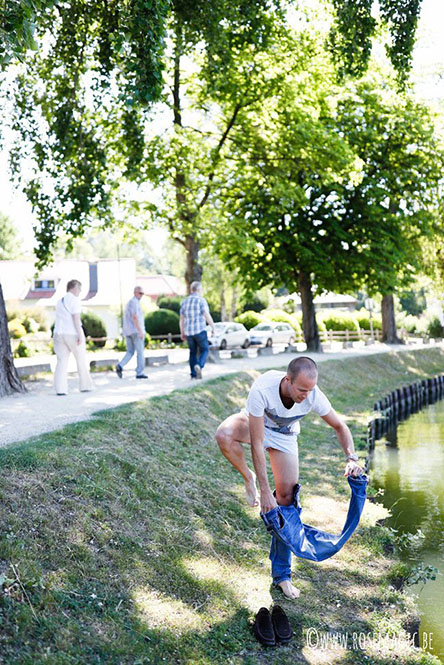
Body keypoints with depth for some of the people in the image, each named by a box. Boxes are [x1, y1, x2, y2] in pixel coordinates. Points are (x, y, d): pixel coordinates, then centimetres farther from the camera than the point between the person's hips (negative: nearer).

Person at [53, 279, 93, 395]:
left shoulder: (60, 301, 18)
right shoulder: (74, 299, -6)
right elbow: (76, 317, -15)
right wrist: (80, 335, -18)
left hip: (59, 334, 6)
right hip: (73, 334, -6)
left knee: (61, 362, 0)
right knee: (81, 360, 9)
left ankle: (60, 389, -10)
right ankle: (85, 386, 16)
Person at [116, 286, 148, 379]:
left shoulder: (129, 303, 20)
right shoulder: (134, 302, -11)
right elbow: (134, 317, -21)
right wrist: (140, 331, -23)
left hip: (128, 331, 9)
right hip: (136, 331, -9)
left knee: (130, 352, 9)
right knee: (140, 352, 1)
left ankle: (120, 366, -13)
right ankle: (139, 373, 3)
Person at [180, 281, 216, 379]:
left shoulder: (184, 302, 9)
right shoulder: (201, 300, -7)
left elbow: (182, 319, 9)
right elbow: (207, 316, -14)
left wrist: (182, 333, 15)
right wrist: (213, 327, -2)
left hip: (189, 331, 5)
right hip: (200, 330, -5)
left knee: (193, 352, 15)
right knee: (204, 351, 8)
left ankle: (194, 375, 8)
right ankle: (199, 366, -19)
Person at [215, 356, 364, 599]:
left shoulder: (313, 396, -32)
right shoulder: (262, 389, -42)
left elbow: (339, 426, -13)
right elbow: (257, 444, -37)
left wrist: (351, 457, -30)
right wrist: (264, 491, -37)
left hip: (284, 435, 2)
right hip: (255, 423, -2)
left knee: (286, 497, -5)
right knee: (223, 435, -37)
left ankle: (282, 574, 7)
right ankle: (248, 478, -6)